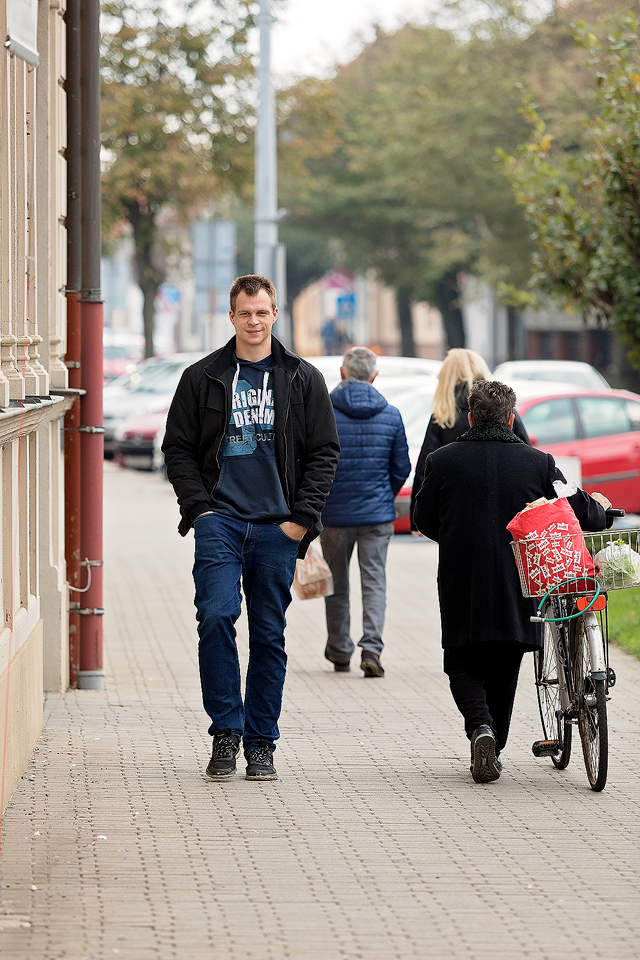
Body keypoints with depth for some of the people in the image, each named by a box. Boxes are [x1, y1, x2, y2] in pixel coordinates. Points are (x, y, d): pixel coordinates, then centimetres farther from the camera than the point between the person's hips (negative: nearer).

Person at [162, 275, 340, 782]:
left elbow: (324, 453, 7)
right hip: (220, 520, -1)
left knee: (269, 634, 4)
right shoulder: (202, 378, 7)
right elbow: (178, 448, 9)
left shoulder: (303, 379, 8)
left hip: (278, 526, 1)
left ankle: (261, 743, 11)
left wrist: (302, 517, -2)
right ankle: (226, 731, -6)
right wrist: (199, 508, -3)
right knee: (216, 616, -17)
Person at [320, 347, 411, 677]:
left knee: (337, 586, 12)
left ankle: (339, 653, 20)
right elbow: (401, 468, 5)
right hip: (378, 514, 1)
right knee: (374, 583, 3)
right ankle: (371, 647, -14)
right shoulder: (391, 415, 0)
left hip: (334, 513, -1)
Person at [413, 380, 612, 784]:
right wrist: (600, 508, 25)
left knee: (463, 666, 12)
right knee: (504, 671, 17)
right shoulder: (538, 463, -3)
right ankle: (494, 747, 19)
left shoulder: (443, 461, -4)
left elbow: (424, 522, 5)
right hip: (516, 588, 1)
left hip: (462, 588, -1)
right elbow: (580, 511, 1)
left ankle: (480, 726, -14)